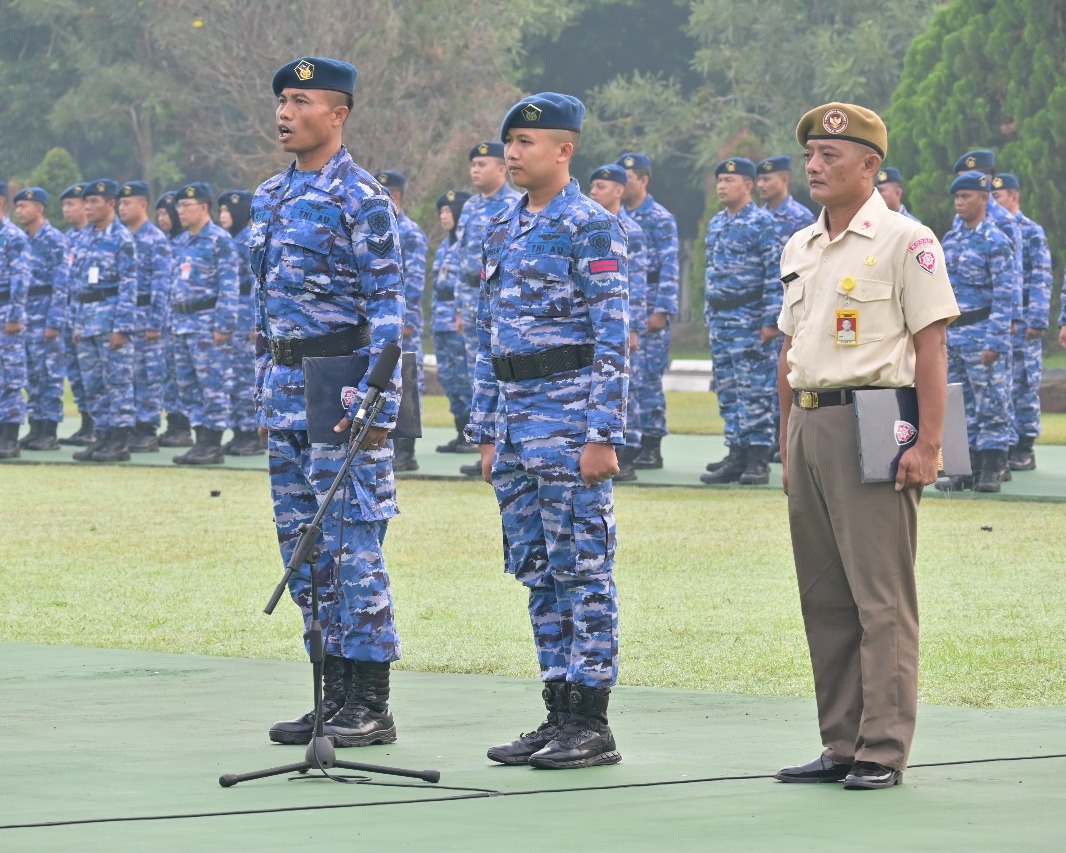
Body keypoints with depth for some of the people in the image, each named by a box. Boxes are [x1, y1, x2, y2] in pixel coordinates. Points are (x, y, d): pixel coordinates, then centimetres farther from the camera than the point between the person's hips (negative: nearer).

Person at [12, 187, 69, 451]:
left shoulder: (54, 239, -9)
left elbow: (61, 283, -13)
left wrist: (54, 321, -18)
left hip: (46, 311, -8)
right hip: (25, 311, 8)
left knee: (49, 371, -5)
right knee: (31, 372, 8)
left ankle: (49, 433, -4)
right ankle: (36, 429, 12)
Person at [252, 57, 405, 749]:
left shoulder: (362, 199, -10)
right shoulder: (270, 198, 14)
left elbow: (388, 311, -13)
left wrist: (376, 406, -18)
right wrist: (264, 399, 17)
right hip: (287, 388, 8)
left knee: (353, 546, -6)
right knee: (303, 549, 9)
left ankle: (371, 707, -3)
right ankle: (335, 697, 16)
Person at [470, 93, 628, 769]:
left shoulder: (593, 228, -8)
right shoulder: (503, 232, 15)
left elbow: (613, 339, -12)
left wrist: (602, 434, -18)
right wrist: (487, 432, 16)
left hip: (570, 414, -8)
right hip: (516, 420, 8)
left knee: (582, 569, -5)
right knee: (538, 572, 9)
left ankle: (592, 725, -2)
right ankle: (559, 715, 14)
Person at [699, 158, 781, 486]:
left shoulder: (763, 224, -8)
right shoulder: (716, 224, 15)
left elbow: (776, 274, -12)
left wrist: (771, 320, -17)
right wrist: (709, 318, 17)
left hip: (750, 320, -8)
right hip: (720, 319, 8)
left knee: (755, 391, -6)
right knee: (727, 392, 8)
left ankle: (758, 461, -4)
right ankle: (736, 456, 12)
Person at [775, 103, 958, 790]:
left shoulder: (905, 241, -5)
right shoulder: (801, 248, 17)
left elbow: (930, 346, -10)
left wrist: (927, 443, -16)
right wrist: (787, 442, 18)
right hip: (808, 424, 8)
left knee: (882, 596, -7)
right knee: (824, 597, 9)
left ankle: (883, 750, -6)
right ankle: (842, 746, 14)